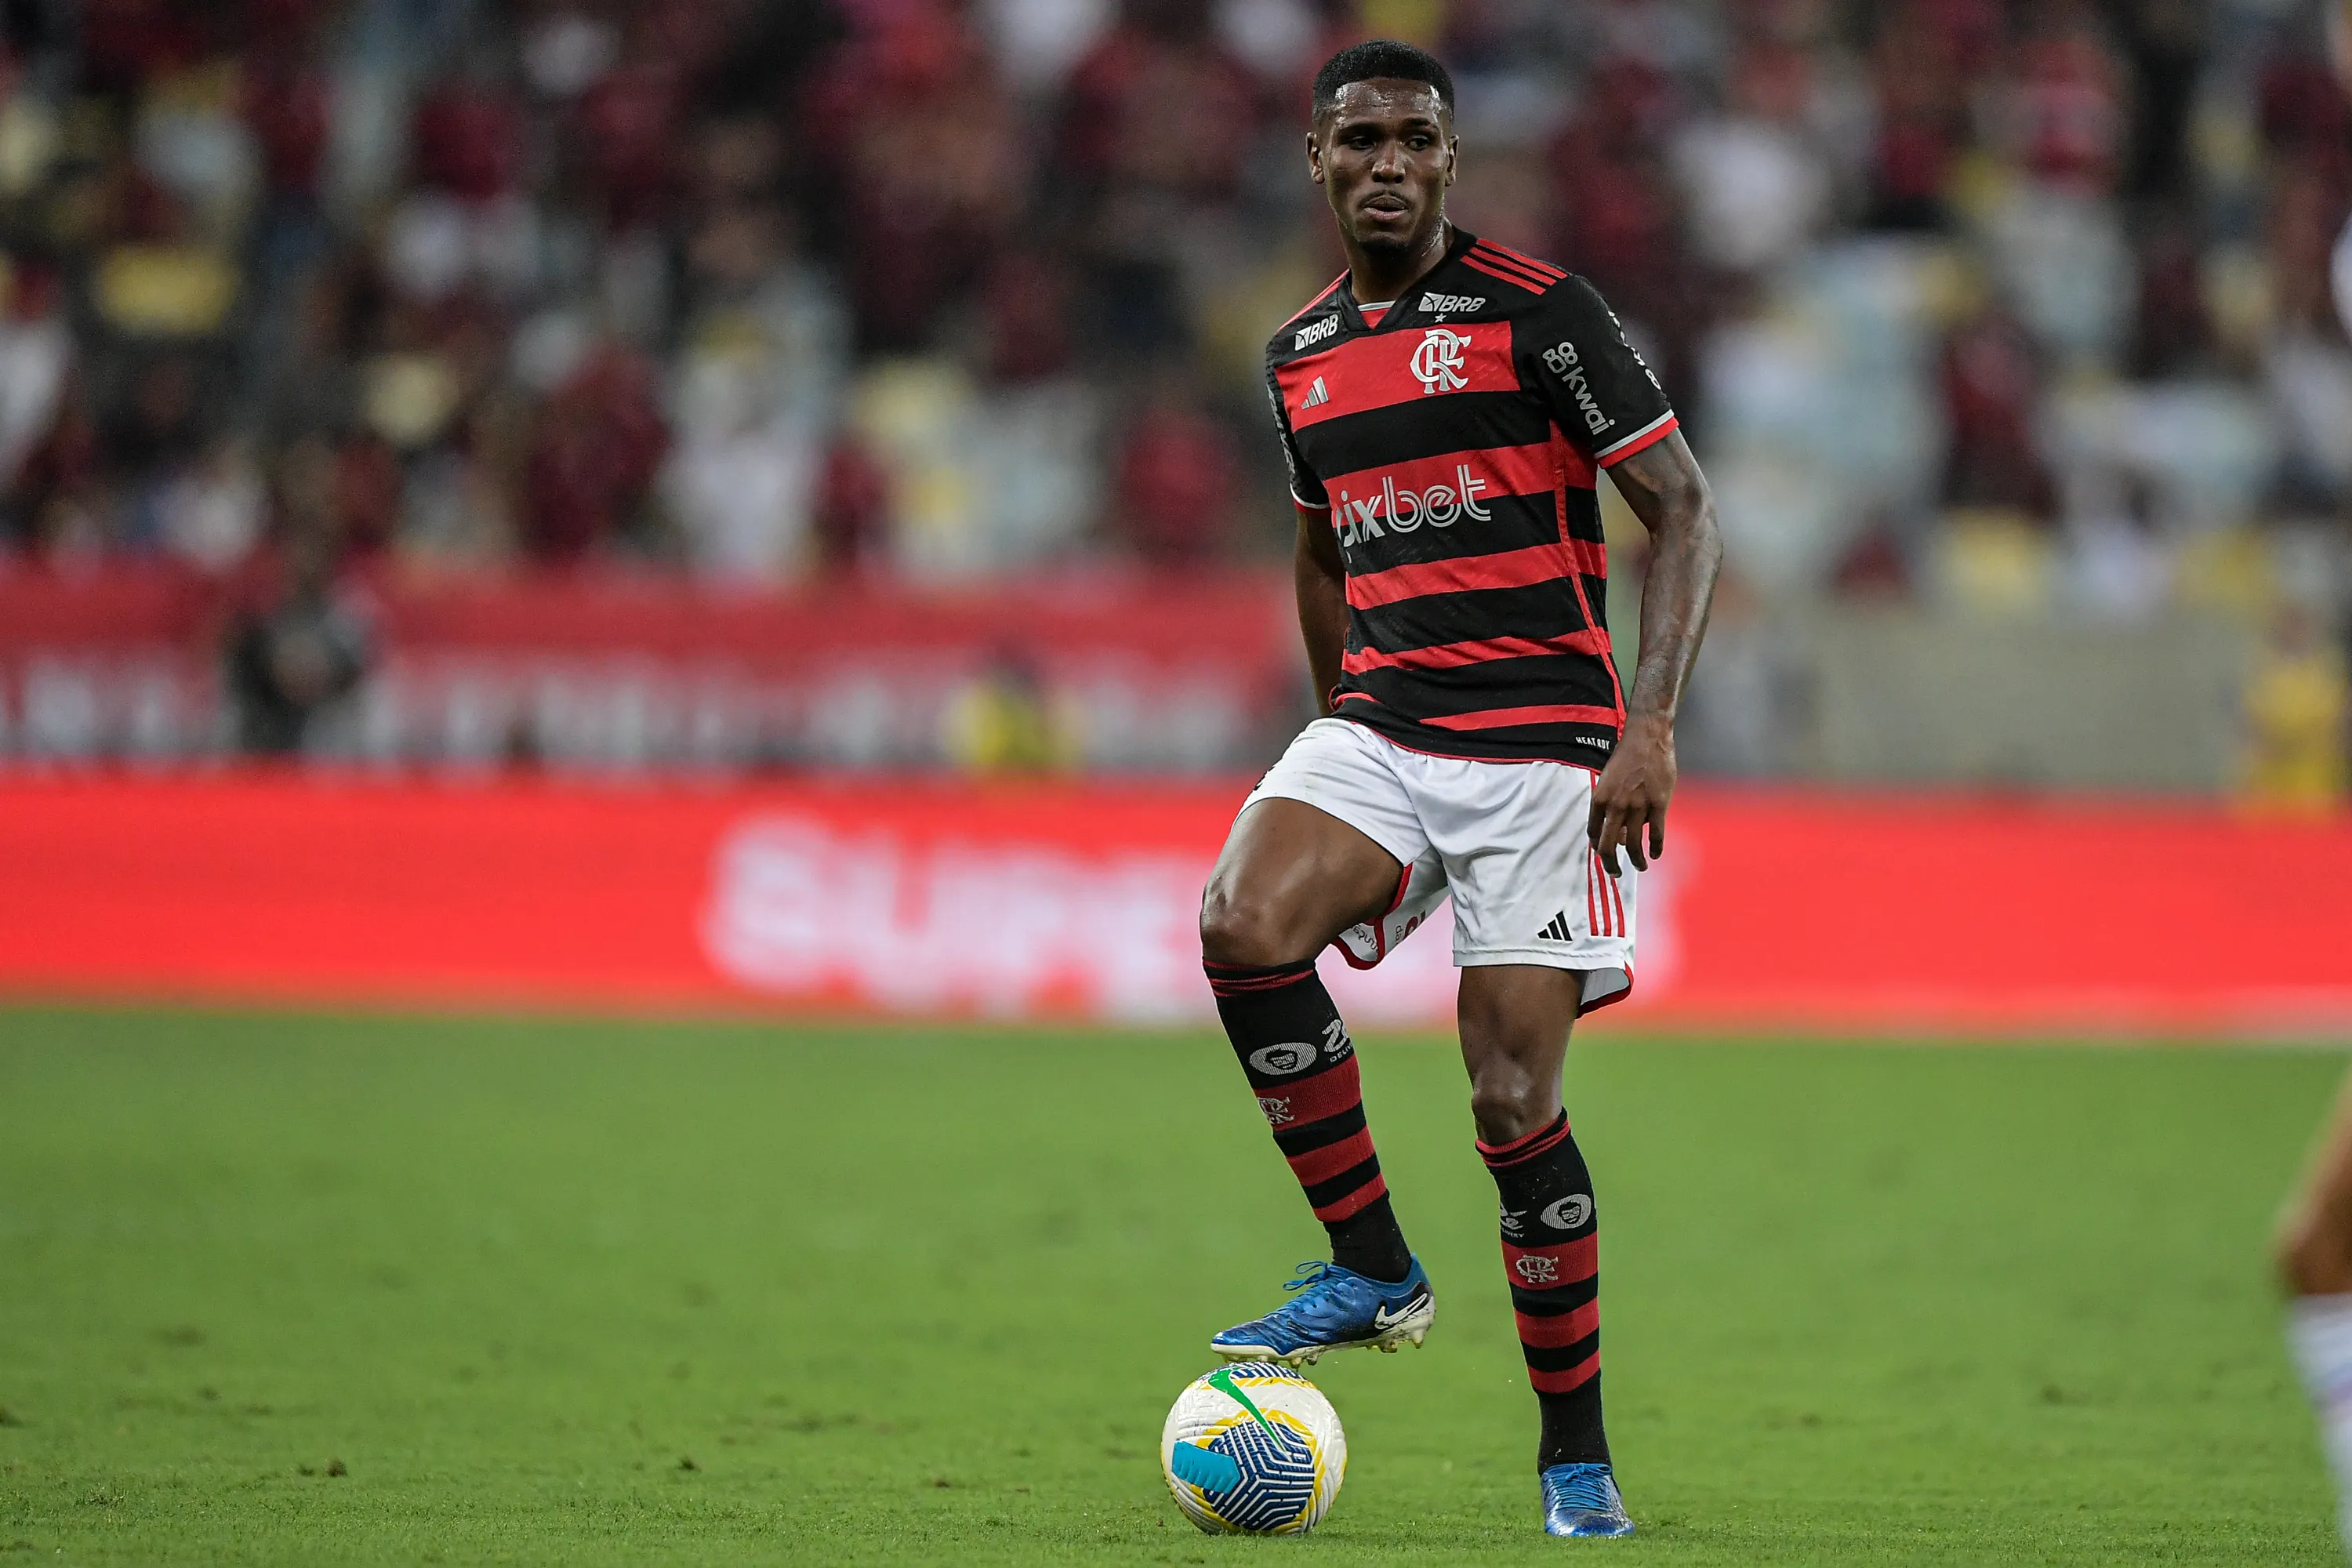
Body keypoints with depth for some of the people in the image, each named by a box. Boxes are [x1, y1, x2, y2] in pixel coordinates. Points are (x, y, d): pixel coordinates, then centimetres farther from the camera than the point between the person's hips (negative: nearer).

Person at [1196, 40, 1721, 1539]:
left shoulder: (1538, 310, -5)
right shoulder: (1300, 355, 13)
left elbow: (1684, 512, -6)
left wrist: (1651, 725, -15)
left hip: (1539, 733, -5)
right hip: (1375, 726, 5)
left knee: (1514, 1103, -8)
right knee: (1244, 924, -25)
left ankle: (1578, 1454, 7)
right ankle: (1373, 1271, -9)